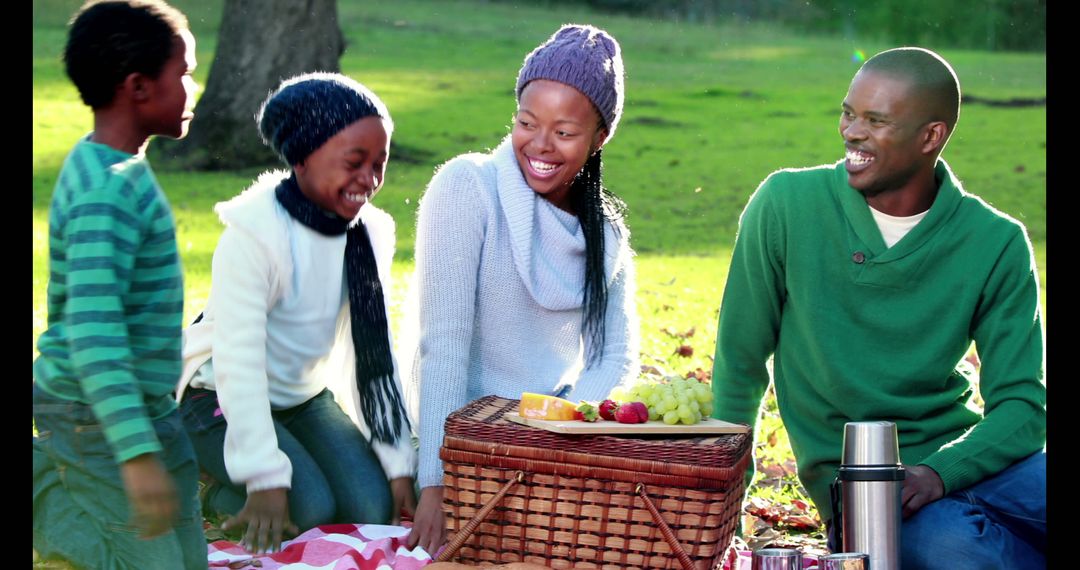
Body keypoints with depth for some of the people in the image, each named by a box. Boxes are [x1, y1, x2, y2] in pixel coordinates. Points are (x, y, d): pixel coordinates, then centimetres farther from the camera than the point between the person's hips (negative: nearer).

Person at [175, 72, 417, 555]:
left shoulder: (369, 234, -4)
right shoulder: (254, 233, -24)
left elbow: (372, 351, -1)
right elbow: (240, 359, -27)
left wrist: (398, 465, -6)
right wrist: (267, 480, -33)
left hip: (305, 397, 7)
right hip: (223, 399, -7)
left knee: (374, 506, -11)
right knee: (310, 507, -26)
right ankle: (221, 491, 4)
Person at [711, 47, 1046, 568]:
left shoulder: (996, 244, -2)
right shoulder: (787, 204, -5)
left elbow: (1022, 404, -3)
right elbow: (740, 364, 4)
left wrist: (940, 472, -22)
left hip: (963, 456, 2)